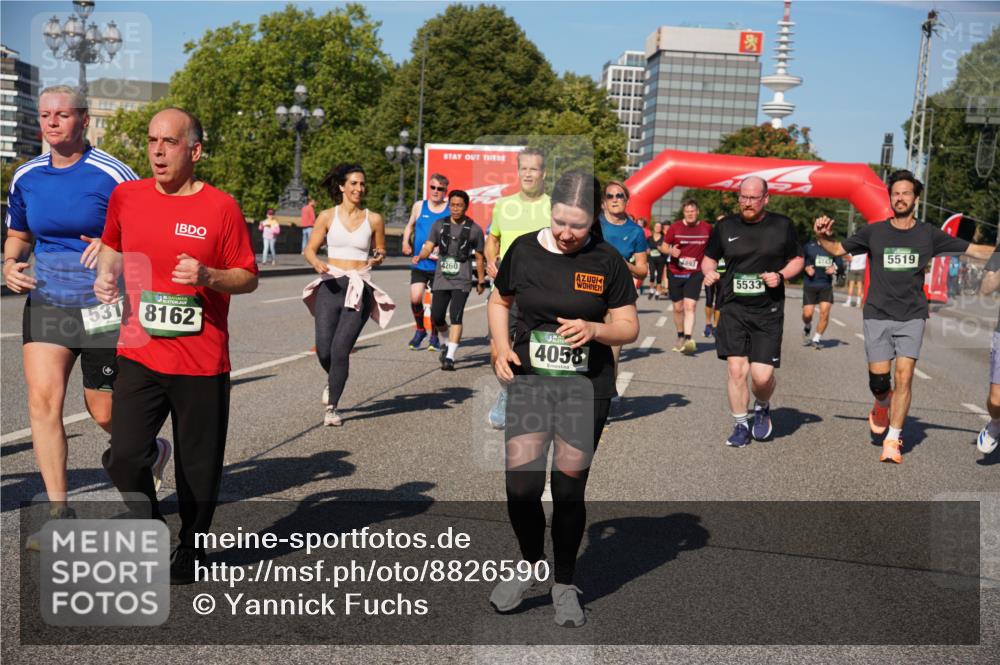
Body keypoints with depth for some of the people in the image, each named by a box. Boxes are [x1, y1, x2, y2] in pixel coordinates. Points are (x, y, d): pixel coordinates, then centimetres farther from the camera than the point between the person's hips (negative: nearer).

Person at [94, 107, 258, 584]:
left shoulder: (220, 207, -5)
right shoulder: (126, 196, 6)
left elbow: (248, 278, -2)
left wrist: (208, 276, -20)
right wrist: (106, 273, 5)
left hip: (202, 362, -2)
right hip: (139, 354, 3)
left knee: (199, 468, 7)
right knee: (124, 458, -8)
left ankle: (190, 547, 31)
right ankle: (151, 527, 22)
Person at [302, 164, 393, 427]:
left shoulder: (374, 219, 5)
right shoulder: (327, 216, 4)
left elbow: (381, 251, 18)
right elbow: (309, 249, 8)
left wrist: (378, 258, -6)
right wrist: (316, 262, -15)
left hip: (360, 289, -1)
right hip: (330, 286, 1)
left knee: (340, 349, -10)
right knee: (324, 350, -4)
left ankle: (332, 408, 4)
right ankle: (333, 381, 33)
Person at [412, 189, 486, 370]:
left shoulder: (474, 229, 2)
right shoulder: (439, 225, 7)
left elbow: (479, 257, 9)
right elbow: (428, 247, 2)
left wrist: (481, 281, 13)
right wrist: (419, 256, -20)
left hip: (462, 281, -3)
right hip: (441, 279, 3)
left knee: (456, 316, -16)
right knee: (436, 317, 3)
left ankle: (450, 357, -17)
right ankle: (451, 342, 33)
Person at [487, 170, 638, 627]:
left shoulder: (607, 262, -3)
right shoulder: (524, 249, 1)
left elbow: (629, 328, 1)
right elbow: (499, 301, 15)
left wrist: (592, 329, -19)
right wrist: (501, 347, -1)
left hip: (586, 388, -1)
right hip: (528, 381, 1)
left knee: (569, 491, 4)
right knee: (521, 488, -6)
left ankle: (565, 585, 26)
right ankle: (530, 568, 23)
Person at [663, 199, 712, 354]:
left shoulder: (707, 228, 1)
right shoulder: (675, 227, -2)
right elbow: (664, 245, 5)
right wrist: (671, 251, -18)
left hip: (695, 274, -1)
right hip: (675, 273, 1)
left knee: (690, 306, -17)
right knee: (678, 308, 11)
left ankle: (688, 340, -23)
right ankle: (680, 337, 30)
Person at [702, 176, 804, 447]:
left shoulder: (782, 226, 4)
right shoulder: (725, 227, 6)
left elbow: (797, 260, 12)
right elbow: (708, 258, 16)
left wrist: (780, 275, -8)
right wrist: (709, 271, -7)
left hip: (768, 312, -1)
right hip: (733, 309, 1)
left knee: (762, 376, -7)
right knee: (736, 370, -6)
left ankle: (762, 408, 27)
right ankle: (741, 425, 14)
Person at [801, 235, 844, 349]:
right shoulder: (809, 246, 3)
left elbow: (841, 265, 11)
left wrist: (835, 268, -12)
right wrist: (806, 268, -10)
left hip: (826, 286, 1)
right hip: (810, 285, -1)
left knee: (825, 312, -12)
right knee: (808, 313, -7)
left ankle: (816, 339, 3)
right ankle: (807, 328, 29)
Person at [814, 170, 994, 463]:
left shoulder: (929, 234, 4)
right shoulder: (873, 232, 3)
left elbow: (975, 250, 8)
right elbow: (837, 249, 13)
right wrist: (823, 237, -7)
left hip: (912, 317, 0)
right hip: (878, 315, 0)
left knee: (904, 376, -10)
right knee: (879, 380, -4)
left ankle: (893, 441, 0)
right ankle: (882, 405, 34)